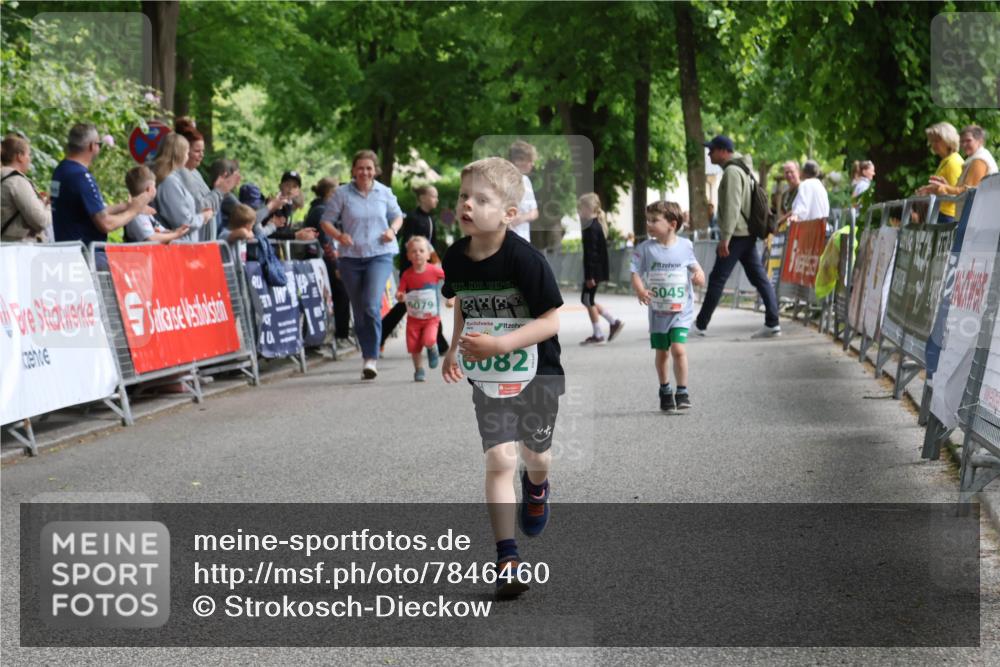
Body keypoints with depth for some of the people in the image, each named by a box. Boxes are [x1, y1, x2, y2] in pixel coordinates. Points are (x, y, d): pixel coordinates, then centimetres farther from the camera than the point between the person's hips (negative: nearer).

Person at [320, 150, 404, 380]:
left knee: (372, 305, -19)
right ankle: (367, 357, 21)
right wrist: (339, 235, -15)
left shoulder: (384, 193, 5)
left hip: (380, 255, -1)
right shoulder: (342, 194, 0)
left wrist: (392, 230, -3)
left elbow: (397, 216, 19)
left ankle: (372, 358, -15)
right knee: (359, 311, 8)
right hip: (351, 257, 1)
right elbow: (326, 221, 4)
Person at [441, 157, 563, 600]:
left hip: (536, 373, -3)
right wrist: (455, 349, 4)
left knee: (535, 454, 16)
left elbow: (551, 321, -22)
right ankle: (507, 558, -5)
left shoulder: (524, 258, -24)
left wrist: (500, 344, -32)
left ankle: (536, 486, 54)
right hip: (487, 377, 3)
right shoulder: (456, 257, -6)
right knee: (498, 459, -8)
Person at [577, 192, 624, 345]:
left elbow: (591, 253, -21)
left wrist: (590, 276, -21)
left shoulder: (591, 228, -18)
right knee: (588, 300, 15)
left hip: (593, 270, -10)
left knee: (588, 300, -1)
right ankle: (614, 322, 15)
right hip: (599, 270, 10)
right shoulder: (598, 225, 12)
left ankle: (598, 335, 5)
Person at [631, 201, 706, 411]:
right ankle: (665, 391, 30)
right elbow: (636, 273, -6)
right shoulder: (645, 248, -5)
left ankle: (682, 392, -5)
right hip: (657, 310, 2)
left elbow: (694, 266, 12)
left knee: (678, 349, -16)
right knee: (662, 352, 11)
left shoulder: (685, 246, -2)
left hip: (682, 309, -2)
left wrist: (699, 275, -11)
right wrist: (640, 290, -25)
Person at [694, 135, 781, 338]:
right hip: (748, 234, 10)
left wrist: (725, 237, -24)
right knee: (759, 278, 4)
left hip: (736, 235, -10)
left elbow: (732, 207, -21)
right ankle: (772, 323, 0)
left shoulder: (732, 171, -13)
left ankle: (700, 324, 2)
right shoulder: (741, 168, 19)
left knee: (717, 279, -3)